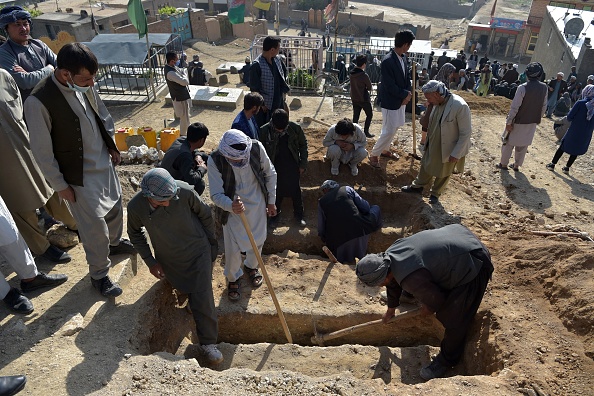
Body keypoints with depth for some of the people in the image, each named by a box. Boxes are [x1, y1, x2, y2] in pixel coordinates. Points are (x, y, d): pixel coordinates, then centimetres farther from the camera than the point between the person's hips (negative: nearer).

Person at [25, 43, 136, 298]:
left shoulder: (84, 85, -7)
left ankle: (114, 243, 53)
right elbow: (42, 151, -18)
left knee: (115, 207, 24)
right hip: (79, 176, -7)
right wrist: (60, 185, -12)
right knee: (95, 226, 1)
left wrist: (112, 146, 14)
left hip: (105, 163, 7)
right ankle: (99, 274, 24)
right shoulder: (38, 102, -25)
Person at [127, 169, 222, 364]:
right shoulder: (135, 206, -23)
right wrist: (150, 261, -2)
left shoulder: (184, 191, -30)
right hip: (169, 260, 2)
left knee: (202, 298, -4)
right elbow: (135, 233, 0)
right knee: (187, 291, 19)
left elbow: (205, 214, -10)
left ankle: (208, 342, 11)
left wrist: (211, 243, 1)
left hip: (197, 251, -2)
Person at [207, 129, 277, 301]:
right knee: (233, 249, 4)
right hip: (232, 208, -2)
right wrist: (231, 206, -45)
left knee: (258, 240, 19)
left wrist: (271, 201, 3)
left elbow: (270, 174, -5)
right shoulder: (215, 160, -28)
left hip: (257, 205, 3)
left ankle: (251, 266, 51)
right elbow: (216, 194, -24)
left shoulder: (256, 148, -22)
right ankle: (233, 279, 35)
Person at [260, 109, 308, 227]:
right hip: (274, 168, 0)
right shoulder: (264, 131, -20)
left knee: (296, 191, 15)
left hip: (292, 167, 1)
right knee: (276, 192, 16)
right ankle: (275, 214, 42)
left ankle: (298, 214, 38)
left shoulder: (295, 128, -18)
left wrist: (303, 164, 0)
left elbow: (303, 144, -1)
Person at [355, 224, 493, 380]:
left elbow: (436, 300, -16)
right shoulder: (389, 255, -5)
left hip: (472, 267, -8)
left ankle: (447, 360, 26)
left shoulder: (410, 279, -33)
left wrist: (430, 309, 8)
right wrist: (391, 308, 30)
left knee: (453, 320, 4)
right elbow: (394, 282, 15)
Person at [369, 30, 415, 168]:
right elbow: (390, 86, -26)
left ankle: (385, 150, 38)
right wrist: (406, 94, -14)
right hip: (390, 102, -9)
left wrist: (408, 93, -7)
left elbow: (407, 76, 10)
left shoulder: (403, 57, 2)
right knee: (388, 131, -3)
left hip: (401, 100, 9)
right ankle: (374, 154, 14)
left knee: (394, 128, 20)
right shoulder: (388, 61, -25)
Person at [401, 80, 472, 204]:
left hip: (448, 149, -6)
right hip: (433, 145, 6)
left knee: (443, 173, 16)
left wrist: (456, 154, -19)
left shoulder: (460, 106, -29)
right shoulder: (437, 103, -9)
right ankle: (418, 186, 46)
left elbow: (466, 133, -22)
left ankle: (435, 193, 39)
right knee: (426, 166, 23)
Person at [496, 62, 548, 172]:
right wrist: (538, 119, 17)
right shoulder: (544, 87, -4)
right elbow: (544, 106, 4)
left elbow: (514, 107, -20)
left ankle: (503, 164, 21)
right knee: (523, 145, 17)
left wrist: (509, 122, -13)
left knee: (509, 143, 12)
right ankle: (516, 165, 27)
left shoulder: (523, 88, -21)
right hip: (532, 123, 5)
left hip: (519, 122, -5)